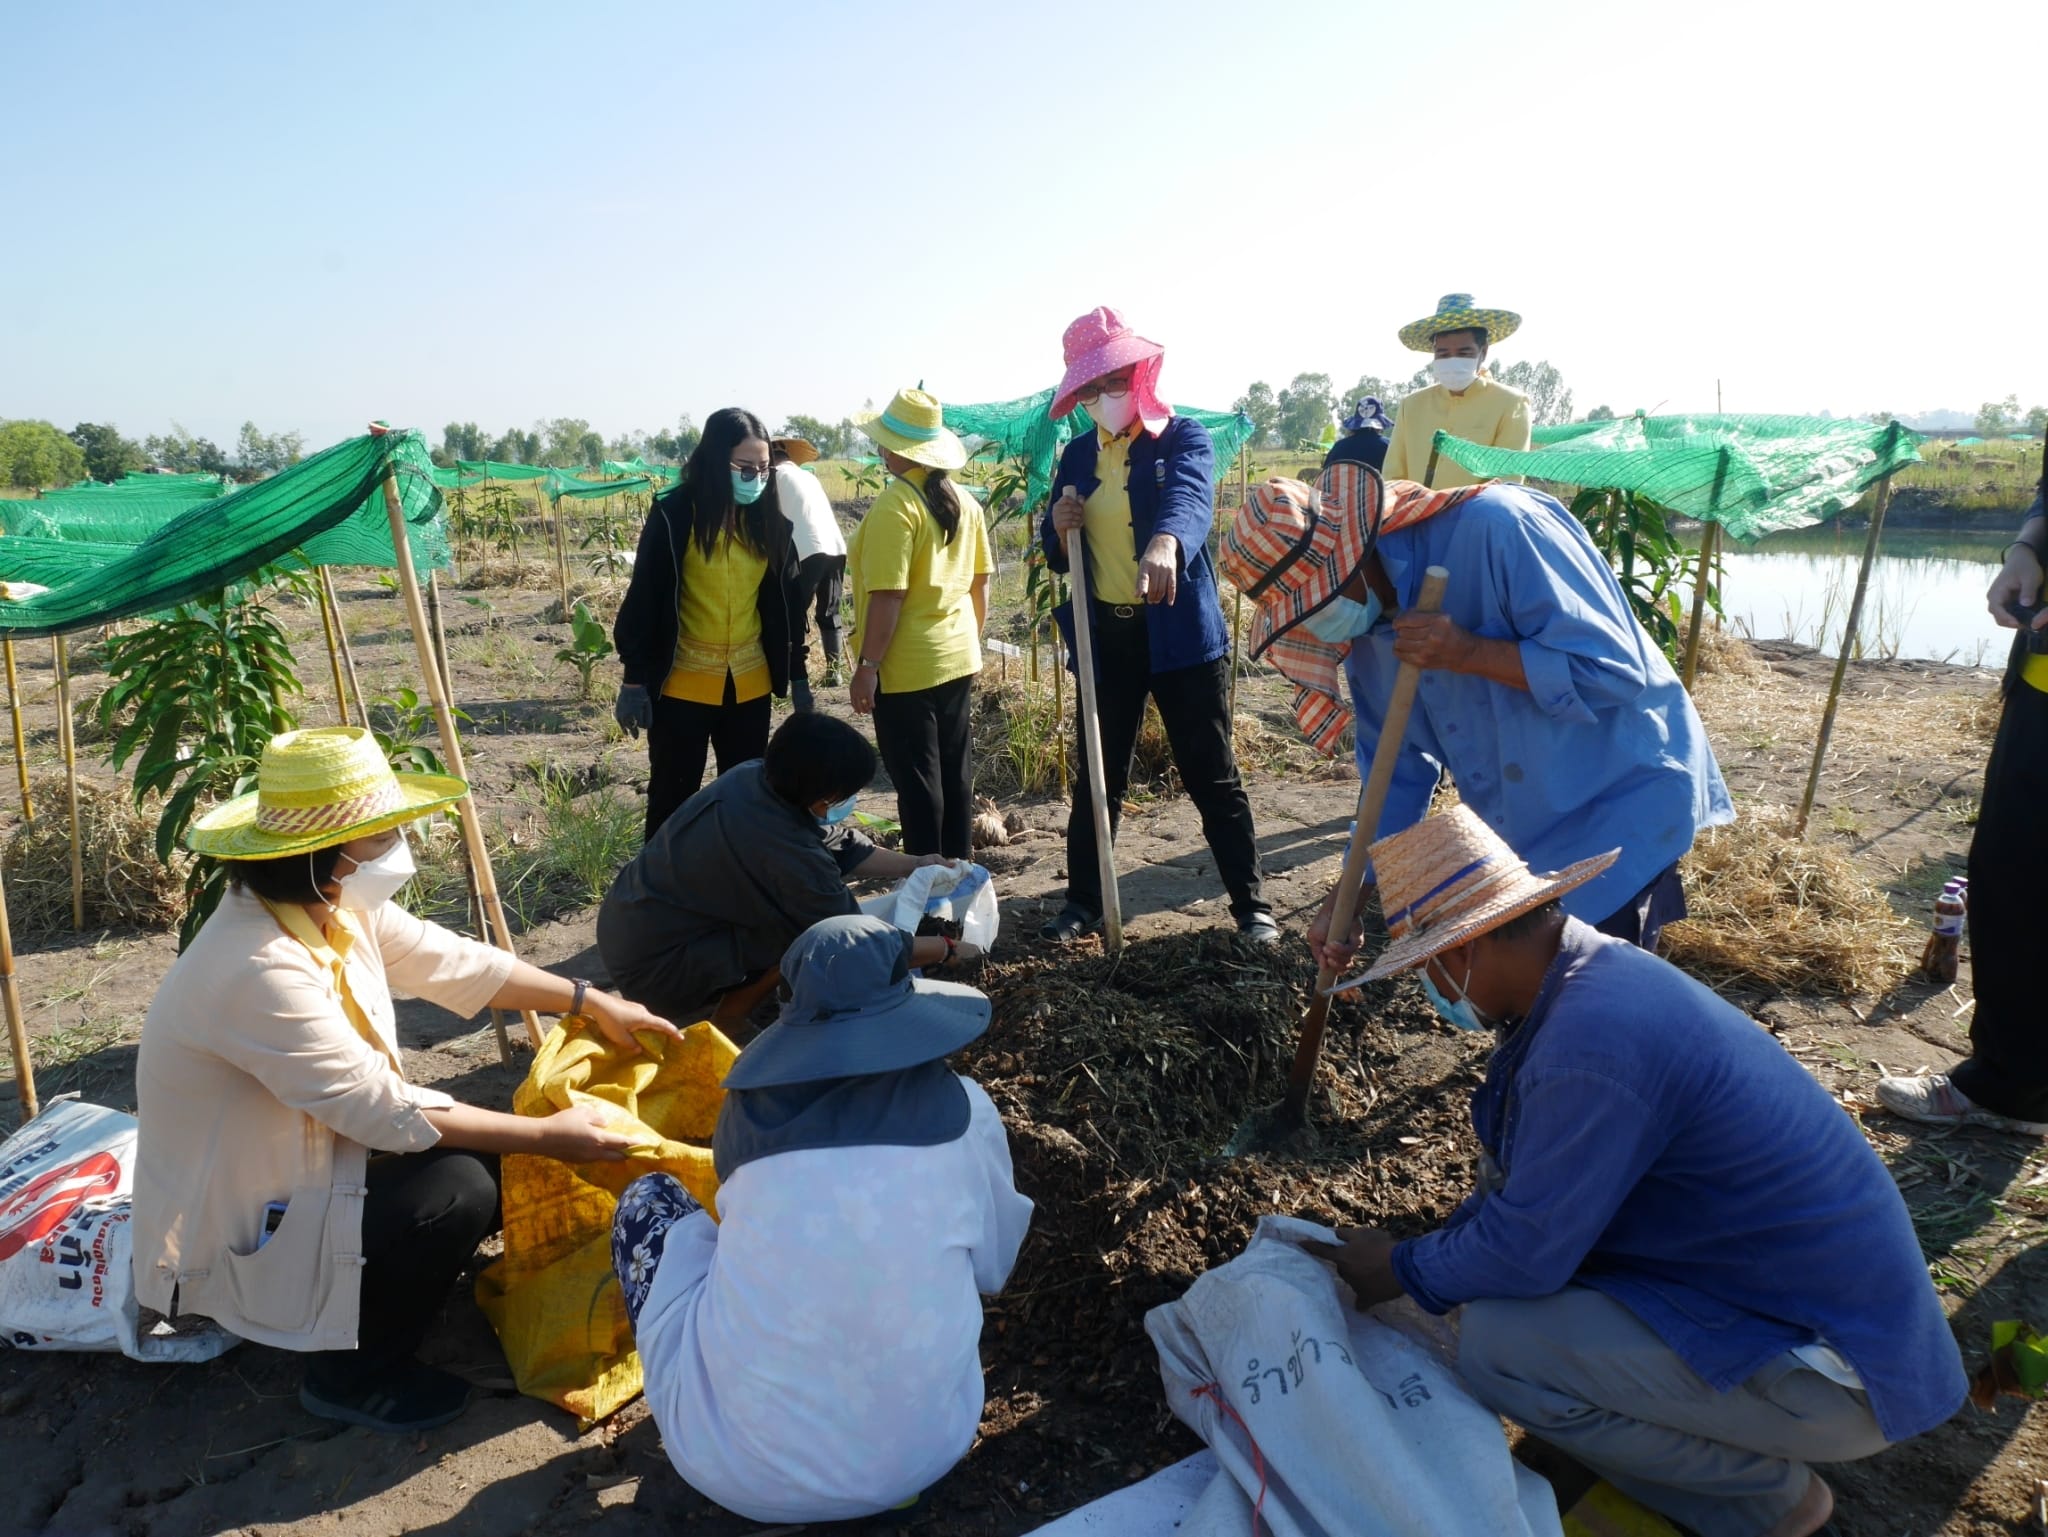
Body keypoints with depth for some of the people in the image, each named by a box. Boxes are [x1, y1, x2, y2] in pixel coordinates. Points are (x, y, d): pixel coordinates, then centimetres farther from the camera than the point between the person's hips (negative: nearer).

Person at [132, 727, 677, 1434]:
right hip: (231, 1236, -8)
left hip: (308, 1158, 9)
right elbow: (388, 1112, -29)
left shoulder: (335, 908, -8)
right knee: (458, 1187, -22)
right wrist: (546, 1135, -22)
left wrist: (593, 1001, 4)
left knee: (496, 1152, 2)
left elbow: (454, 963, 3)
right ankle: (350, 1374, 1)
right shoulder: (257, 971, -33)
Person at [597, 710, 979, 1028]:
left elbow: (839, 846, 8)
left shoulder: (755, 777, -7)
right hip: (654, 967, -8)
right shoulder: (787, 850, -30)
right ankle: (719, 1015, 1)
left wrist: (915, 864, 9)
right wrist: (948, 950, -6)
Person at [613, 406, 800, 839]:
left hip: (750, 683, 4)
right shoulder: (674, 514, -10)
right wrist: (634, 679, -8)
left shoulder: (771, 520, 3)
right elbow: (643, 598, -7)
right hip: (682, 685, -4)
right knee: (673, 797, 7)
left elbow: (786, 603, 8)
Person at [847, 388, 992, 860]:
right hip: (959, 660, 8)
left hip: (906, 669, -8)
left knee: (917, 781, 3)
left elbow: (887, 597, -21)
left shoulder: (895, 506, -17)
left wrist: (866, 666, -15)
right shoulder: (964, 501, 5)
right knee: (956, 775, 15)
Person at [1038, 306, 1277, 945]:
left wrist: (1166, 541, -51)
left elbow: (1191, 495, -28)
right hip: (1104, 635, 4)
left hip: (1180, 632, -4)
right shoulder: (1077, 456, 10)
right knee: (1097, 776, 12)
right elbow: (1059, 557, 15)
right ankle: (1083, 899, 27)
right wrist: (1059, 529, -10)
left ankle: (1252, 905, 17)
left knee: (1213, 778, 3)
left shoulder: (1183, 437, -4)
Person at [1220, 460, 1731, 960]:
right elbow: (1398, 768, 3)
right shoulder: (1364, 626, -5)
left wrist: (1468, 654, -34)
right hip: (1516, 829, 7)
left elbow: (1613, 669, -26)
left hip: (1619, 796, -7)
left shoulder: (1493, 529, -27)